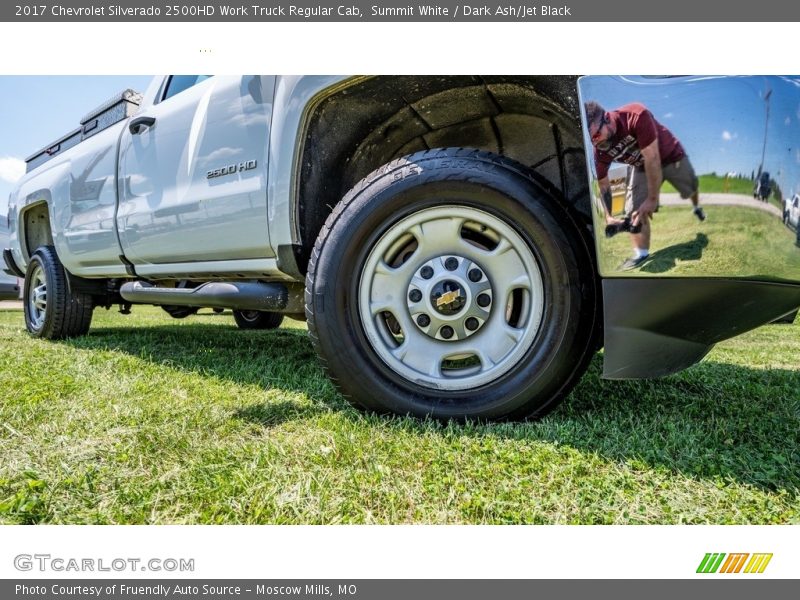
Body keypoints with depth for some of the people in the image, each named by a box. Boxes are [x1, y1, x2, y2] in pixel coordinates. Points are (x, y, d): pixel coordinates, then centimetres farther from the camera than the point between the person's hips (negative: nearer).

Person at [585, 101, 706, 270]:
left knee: (691, 189, 24)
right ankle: (641, 254, -2)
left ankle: (697, 208, 58)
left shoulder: (637, 116, -44)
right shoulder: (600, 151, -30)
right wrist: (608, 217, -27)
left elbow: (652, 159, -39)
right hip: (641, 167, 2)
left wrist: (652, 199, -34)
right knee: (635, 211, -14)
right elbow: (603, 185, -17)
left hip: (670, 156, -1)